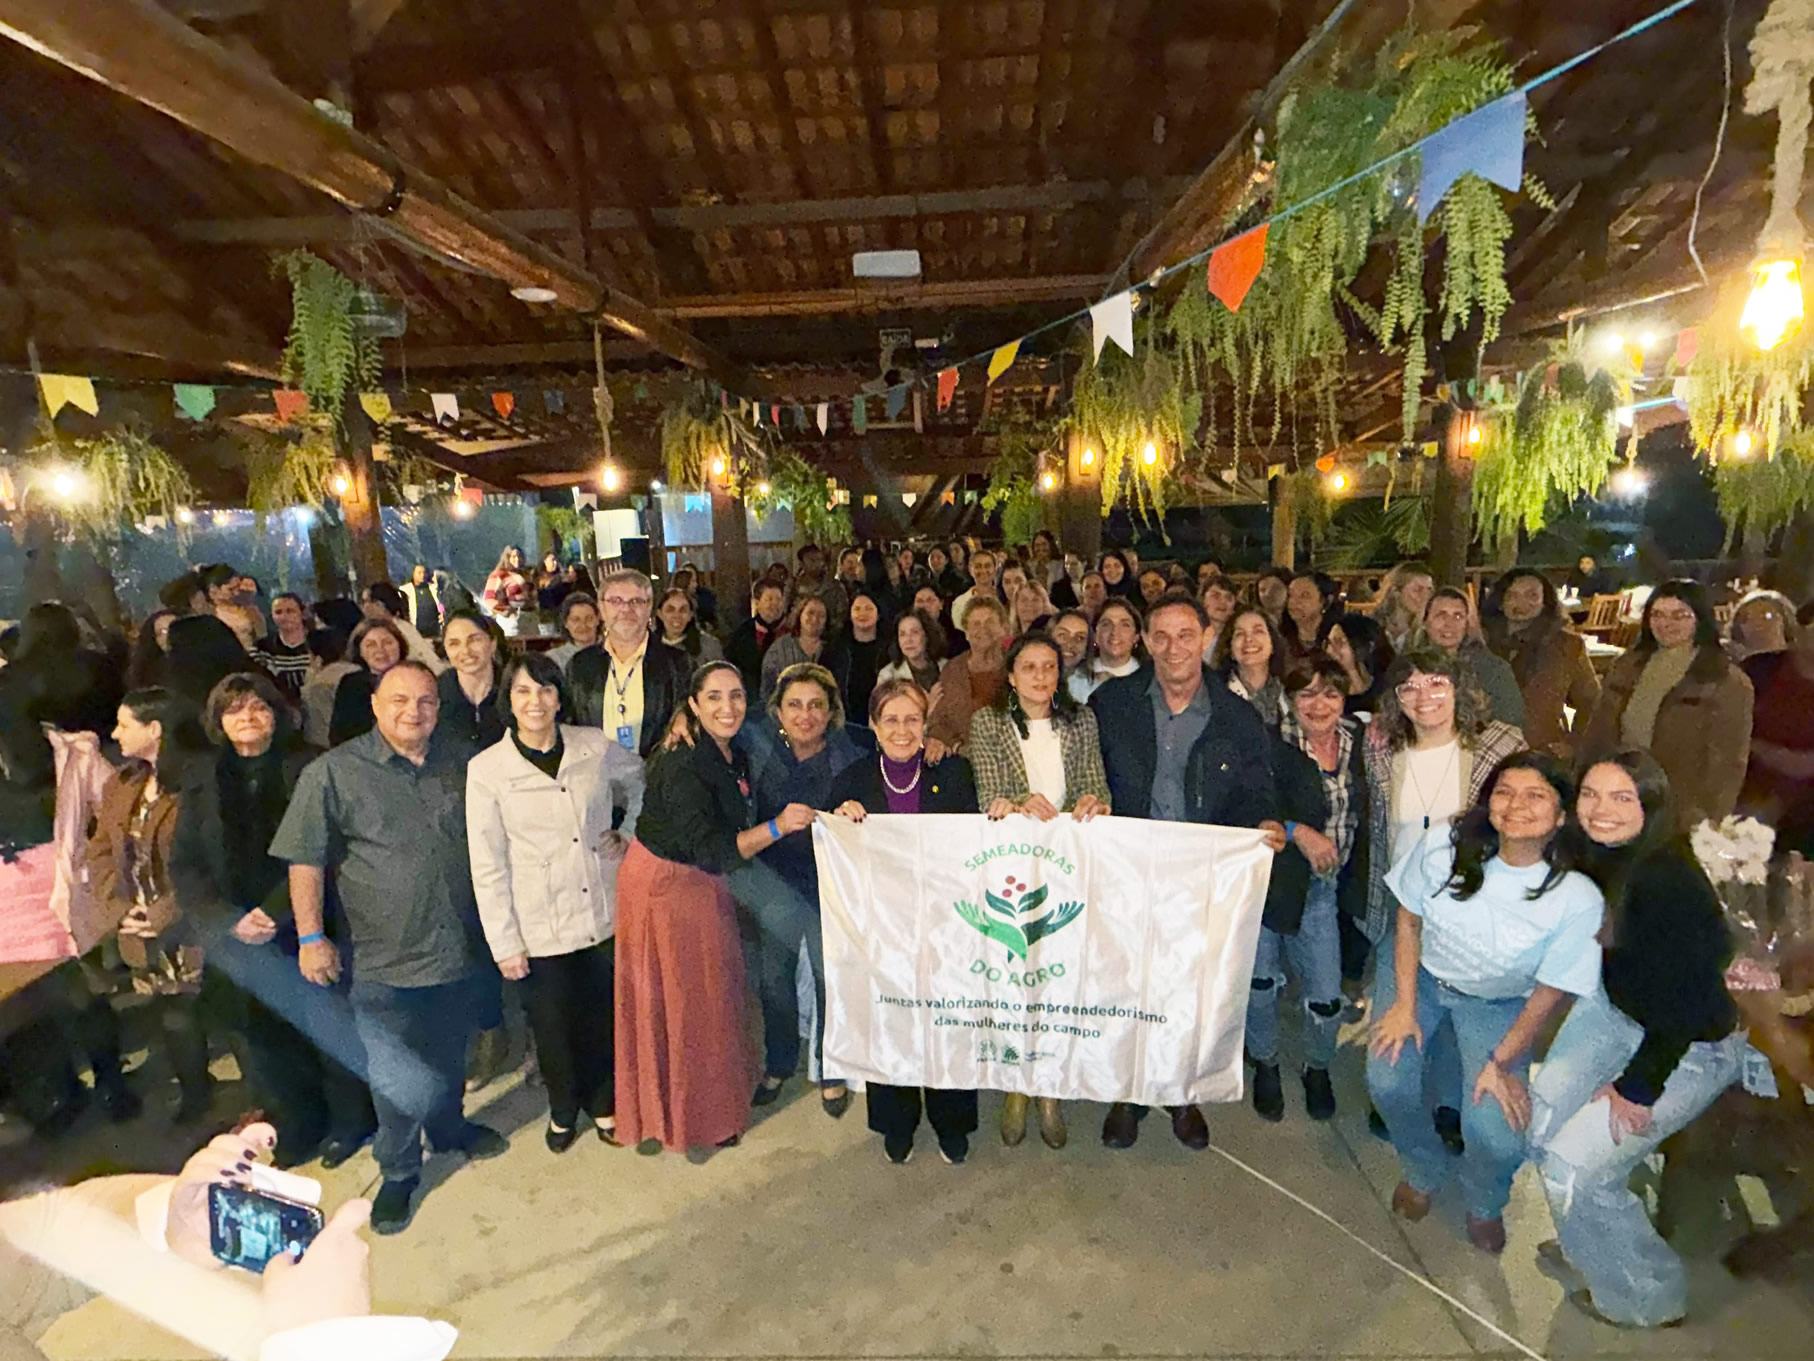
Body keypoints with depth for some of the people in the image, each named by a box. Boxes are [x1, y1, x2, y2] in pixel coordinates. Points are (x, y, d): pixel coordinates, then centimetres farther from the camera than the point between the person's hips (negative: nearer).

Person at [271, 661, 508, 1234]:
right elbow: (305, 860, -8)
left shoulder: (456, 767, 3)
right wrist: (310, 936, -10)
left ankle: (449, 1129, 47)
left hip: (460, 950, 4)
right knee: (398, 1081, 4)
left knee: (451, 1057, 22)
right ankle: (399, 1172, 28)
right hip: (385, 962, -4)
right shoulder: (334, 772, -10)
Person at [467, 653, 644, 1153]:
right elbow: (488, 867, -6)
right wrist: (505, 943, -5)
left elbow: (642, 783, 16)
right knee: (553, 1023, 14)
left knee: (603, 1014, 15)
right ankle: (563, 1109, 42)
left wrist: (630, 833, 3)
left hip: (604, 914, 2)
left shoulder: (595, 746, -4)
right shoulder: (486, 769, -8)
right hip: (540, 928, -1)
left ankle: (603, 1103, 41)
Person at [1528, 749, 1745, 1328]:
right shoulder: (1590, 855, -10)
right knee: (1543, 1120, 9)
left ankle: (1647, 1296, 25)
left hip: (1690, 1049, -7)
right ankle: (1590, 1243, 36)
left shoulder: (1671, 883, -31)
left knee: (1573, 1167, -3)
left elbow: (1683, 1005, -24)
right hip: (1613, 1009, 7)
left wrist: (1639, 1089, -14)